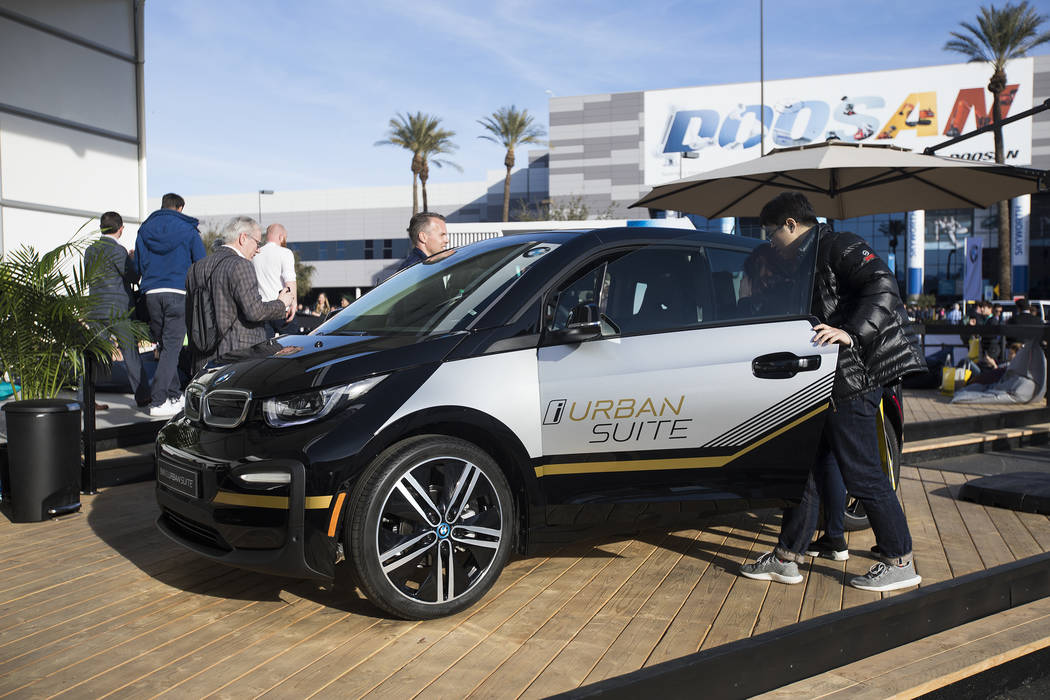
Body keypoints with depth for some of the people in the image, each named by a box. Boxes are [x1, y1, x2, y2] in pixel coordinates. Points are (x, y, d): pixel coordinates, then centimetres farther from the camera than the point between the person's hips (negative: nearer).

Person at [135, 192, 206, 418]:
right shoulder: (188, 230, 3)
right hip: (178, 293, -4)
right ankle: (157, 401, -12)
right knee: (172, 347, -5)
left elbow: (138, 266, 16)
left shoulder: (144, 230, 14)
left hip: (151, 293, 4)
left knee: (165, 346, 14)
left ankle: (174, 395, 20)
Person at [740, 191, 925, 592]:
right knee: (809, 468, 11)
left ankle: (900, 563, 9)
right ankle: (785, 559, 18)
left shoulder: (839, 248, -8)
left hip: (854, 378, -10)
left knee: (861, 474, -4)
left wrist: (852, 333, -34)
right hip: (829, 380, 10)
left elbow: (881, 286, -24)